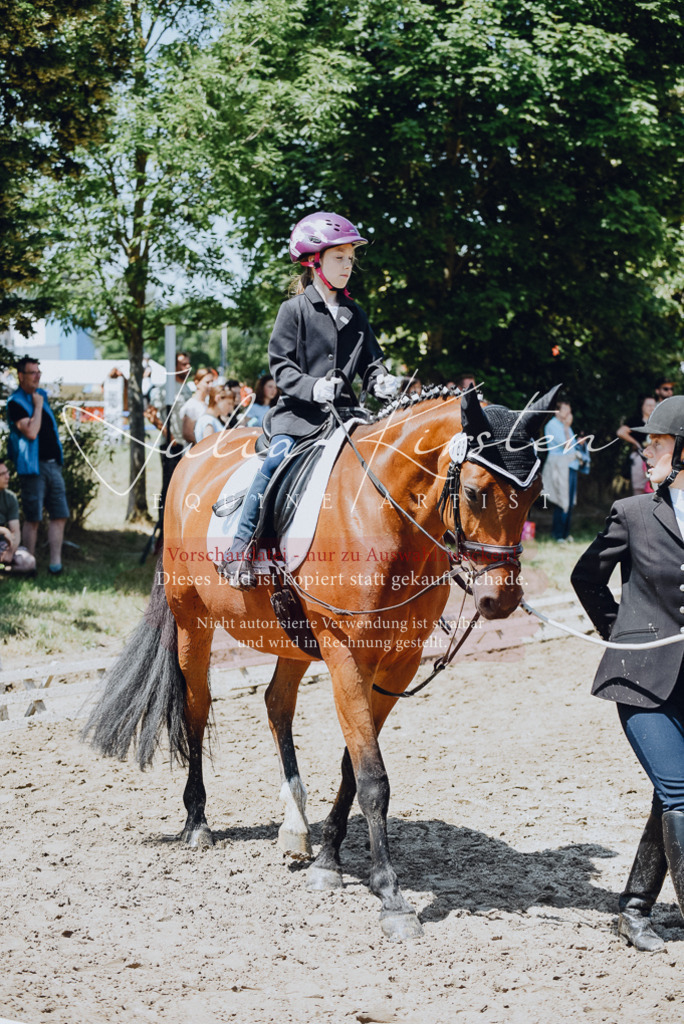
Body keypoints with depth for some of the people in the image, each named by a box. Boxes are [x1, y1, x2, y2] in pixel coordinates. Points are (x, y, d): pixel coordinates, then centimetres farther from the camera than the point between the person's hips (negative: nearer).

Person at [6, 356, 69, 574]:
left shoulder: (42, 395, 15)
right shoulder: (15, 402, -9)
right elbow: (31, 432, -20)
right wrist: (38, 406, -14)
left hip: (53, 464, 7)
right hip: (33, 466, -7)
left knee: (60, 515, 2)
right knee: (32, 519, -3)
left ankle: (55, 563, 4)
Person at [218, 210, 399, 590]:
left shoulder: (355, 315, 16)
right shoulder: (294, 310, 2)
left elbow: (370, 362, 18)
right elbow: (280, 366, -4)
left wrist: (382, 382, -5)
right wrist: (312, 387, -22)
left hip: (343, 412, 5)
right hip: (299, 412, -5)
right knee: (278, 459, -27)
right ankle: (239, 549, -23)